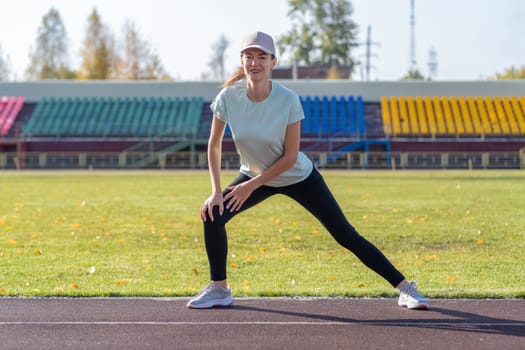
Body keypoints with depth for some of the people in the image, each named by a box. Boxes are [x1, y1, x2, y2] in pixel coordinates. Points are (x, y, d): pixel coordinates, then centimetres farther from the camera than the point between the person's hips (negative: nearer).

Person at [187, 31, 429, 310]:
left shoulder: (288, 100, -27)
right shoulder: (228, 97, -20)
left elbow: (290, 157, -20)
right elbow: (214, 145, -7)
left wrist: (252, 185, -19)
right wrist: (216, 190, -13)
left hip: (298, 177, -3)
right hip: (253, 174, 3)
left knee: (346, 235, -4)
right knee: (213, 215, -16)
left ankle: (404, 288, 4)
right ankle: (218, 289, 4)